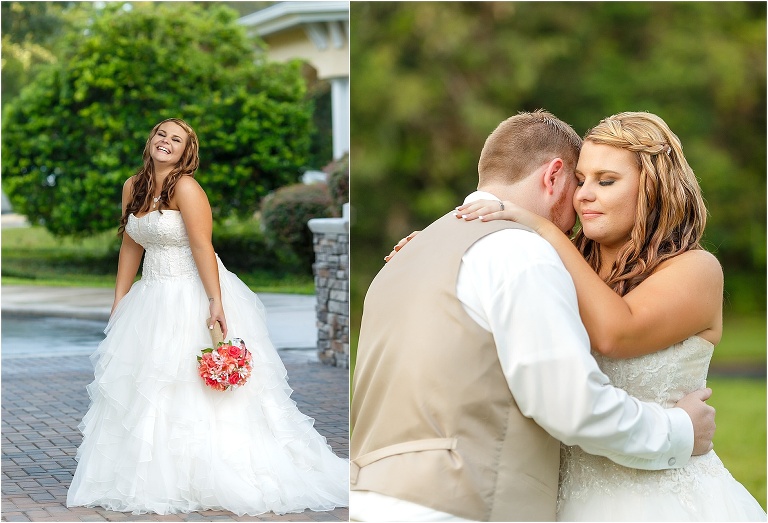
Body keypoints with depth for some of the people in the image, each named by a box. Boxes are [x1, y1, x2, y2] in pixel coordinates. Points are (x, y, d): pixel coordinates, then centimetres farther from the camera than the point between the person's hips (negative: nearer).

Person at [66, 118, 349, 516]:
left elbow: (202, 246, -20)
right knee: (147, 389, 9)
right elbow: (131, 247, 14)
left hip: (193, 297, -8)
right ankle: (157, 481, 17)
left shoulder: (185, 187, -14)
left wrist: (215, 303, -27)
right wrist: (119, 304, 13)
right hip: (154, 298, 8)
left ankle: (220, 484, -1)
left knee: (195, 391, -8)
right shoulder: (133, 187, 9)